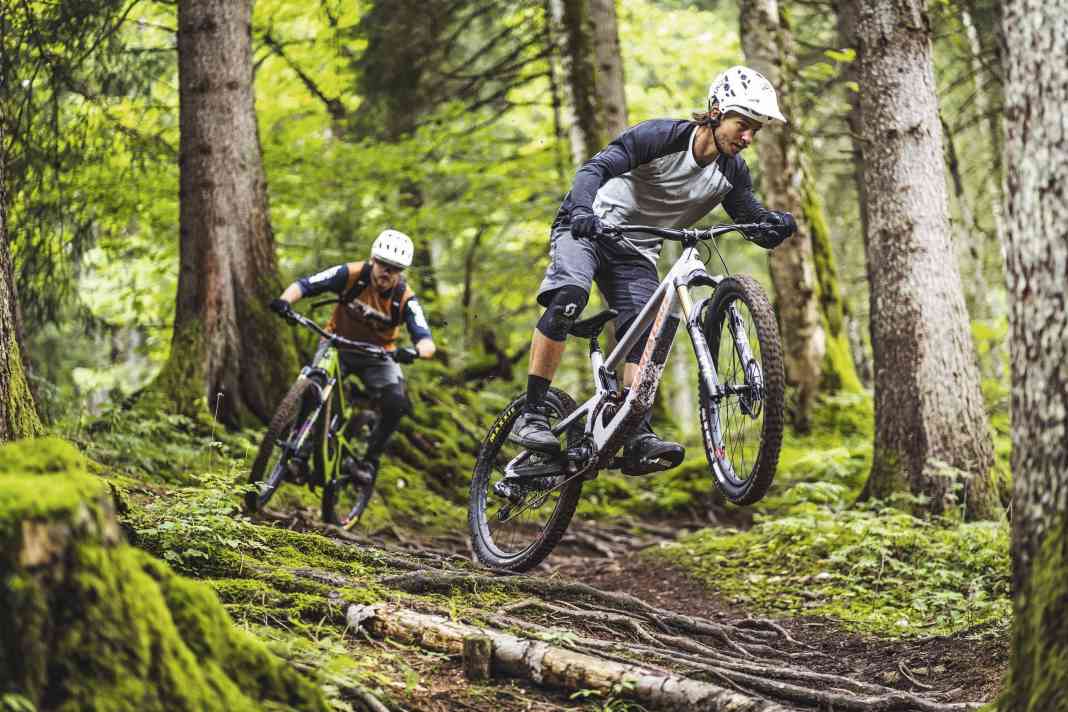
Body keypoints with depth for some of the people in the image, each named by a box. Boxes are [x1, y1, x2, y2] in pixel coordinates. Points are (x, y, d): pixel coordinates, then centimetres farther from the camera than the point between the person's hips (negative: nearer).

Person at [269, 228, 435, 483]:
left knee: (397, 404, -23)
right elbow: (304, 285, -21)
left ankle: (370, 461, -5)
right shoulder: (351, 275, -22)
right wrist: (285, 300, -43)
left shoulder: (404, 298, -22)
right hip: (338, 345, 0)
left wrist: (414, 352, -53)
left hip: (377, 356, 0)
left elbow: (427, 343, -29)